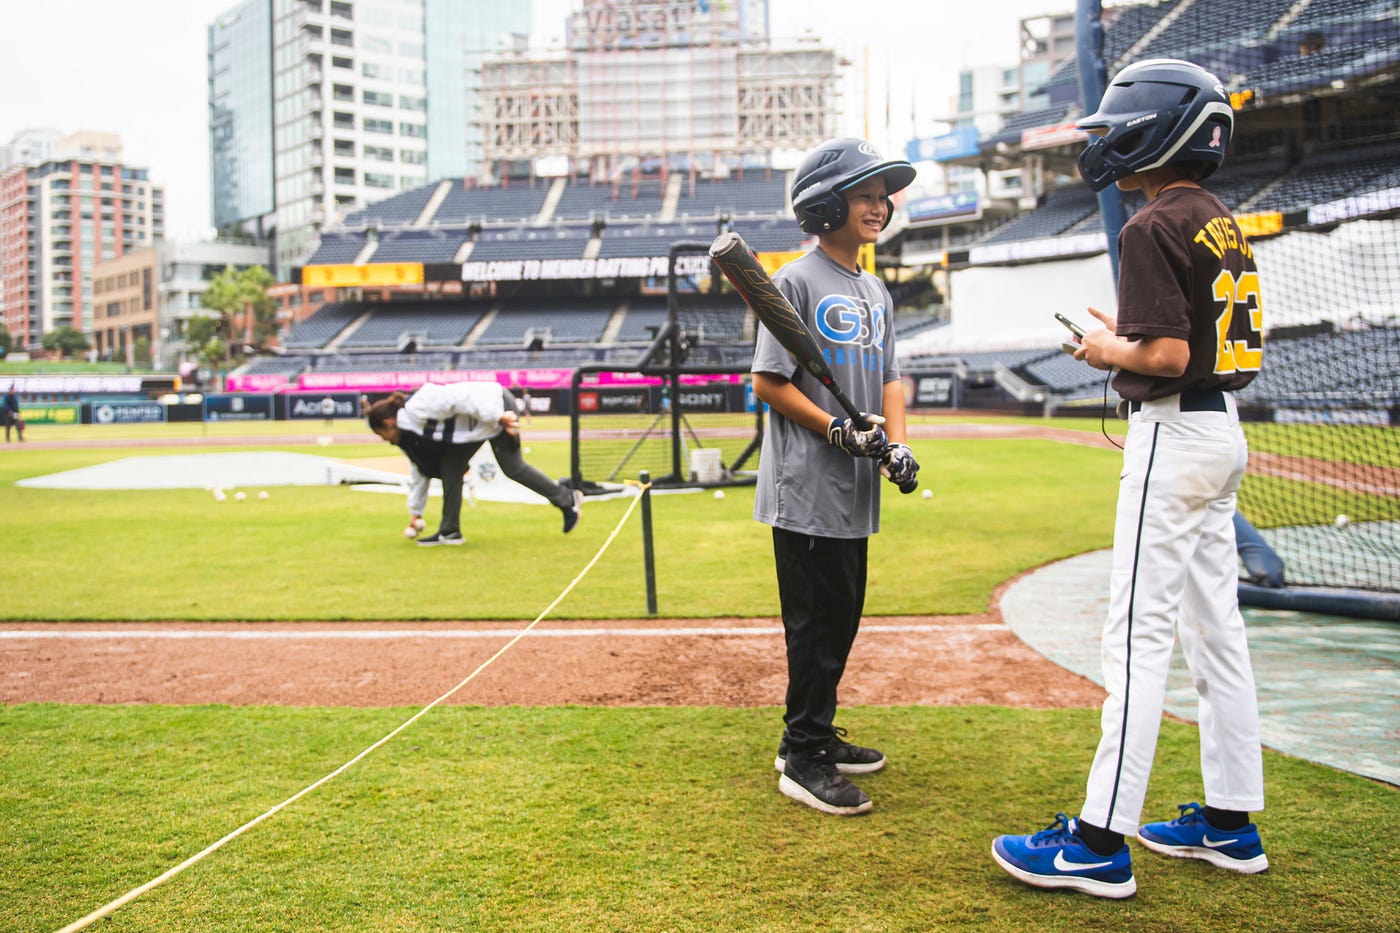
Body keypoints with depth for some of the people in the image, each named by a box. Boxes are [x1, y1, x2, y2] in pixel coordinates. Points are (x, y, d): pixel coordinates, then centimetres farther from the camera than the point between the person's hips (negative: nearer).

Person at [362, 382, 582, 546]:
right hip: (473, 425, 9)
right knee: (450, 468, 1)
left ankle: (568, 499, 5)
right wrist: (415, 512, 22)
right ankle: (449, 530, 5)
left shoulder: (416, 408, -22)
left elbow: (456, 398, -29)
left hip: (494, 408, -9)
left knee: (512, 467, -9)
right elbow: (419, 469, 17)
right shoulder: (409, 434, 8)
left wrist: (498, 417, -29)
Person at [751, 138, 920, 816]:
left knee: (842, 620, 15)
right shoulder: (797, 282, -9)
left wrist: (896, 445, 0)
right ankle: (803, 759, 9)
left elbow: (888, 379, 17)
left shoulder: (875, 291, 16)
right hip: (806, 488, -8)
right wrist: (838, 429, -19)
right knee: (817, 622, -3)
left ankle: (814, 737, 29)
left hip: (857, 491, 8)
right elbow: (768, 382, -12)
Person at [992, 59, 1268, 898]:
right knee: (1215, 628, 13)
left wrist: (1107, 352, -4)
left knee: (1140, 637, -7)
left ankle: (1102, 842, -1)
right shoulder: (1225, 226, 14)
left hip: (1175, 436, -10)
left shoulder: (1155, 229, -15)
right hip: (1224, 431, 10)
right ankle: (1232, 822, 22)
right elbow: (1243, 349, 17)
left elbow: (1168, 357, -23)